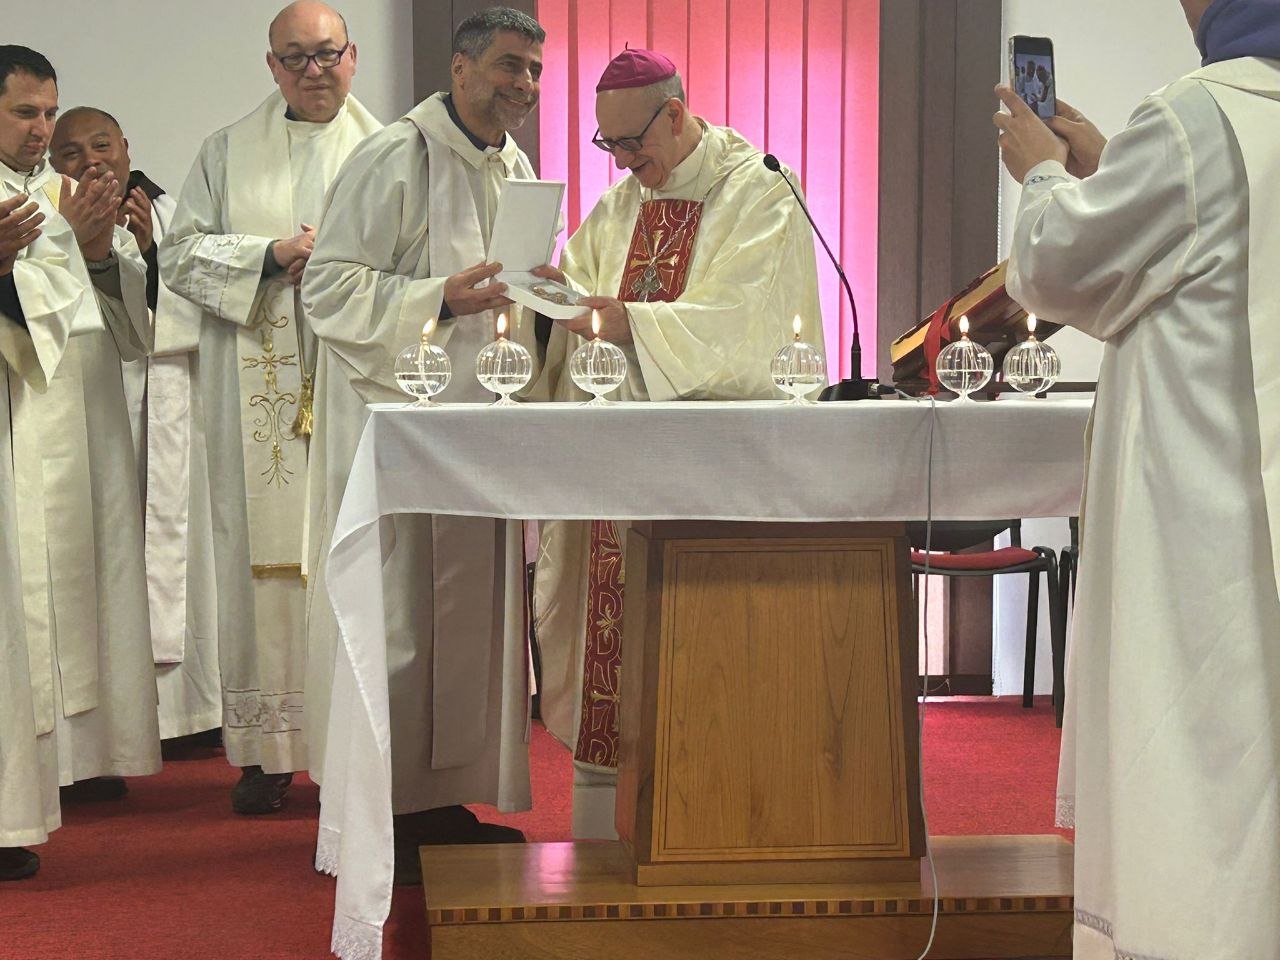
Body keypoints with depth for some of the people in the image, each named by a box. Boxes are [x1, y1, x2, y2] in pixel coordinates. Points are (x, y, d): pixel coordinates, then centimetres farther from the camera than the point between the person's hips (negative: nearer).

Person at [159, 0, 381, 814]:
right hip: (260, 388, 0)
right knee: (265, 547, -3)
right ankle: (269, 749, 1)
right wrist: (273, 254, -9)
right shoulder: (229, 153, 13)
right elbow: (182, 254, 5)